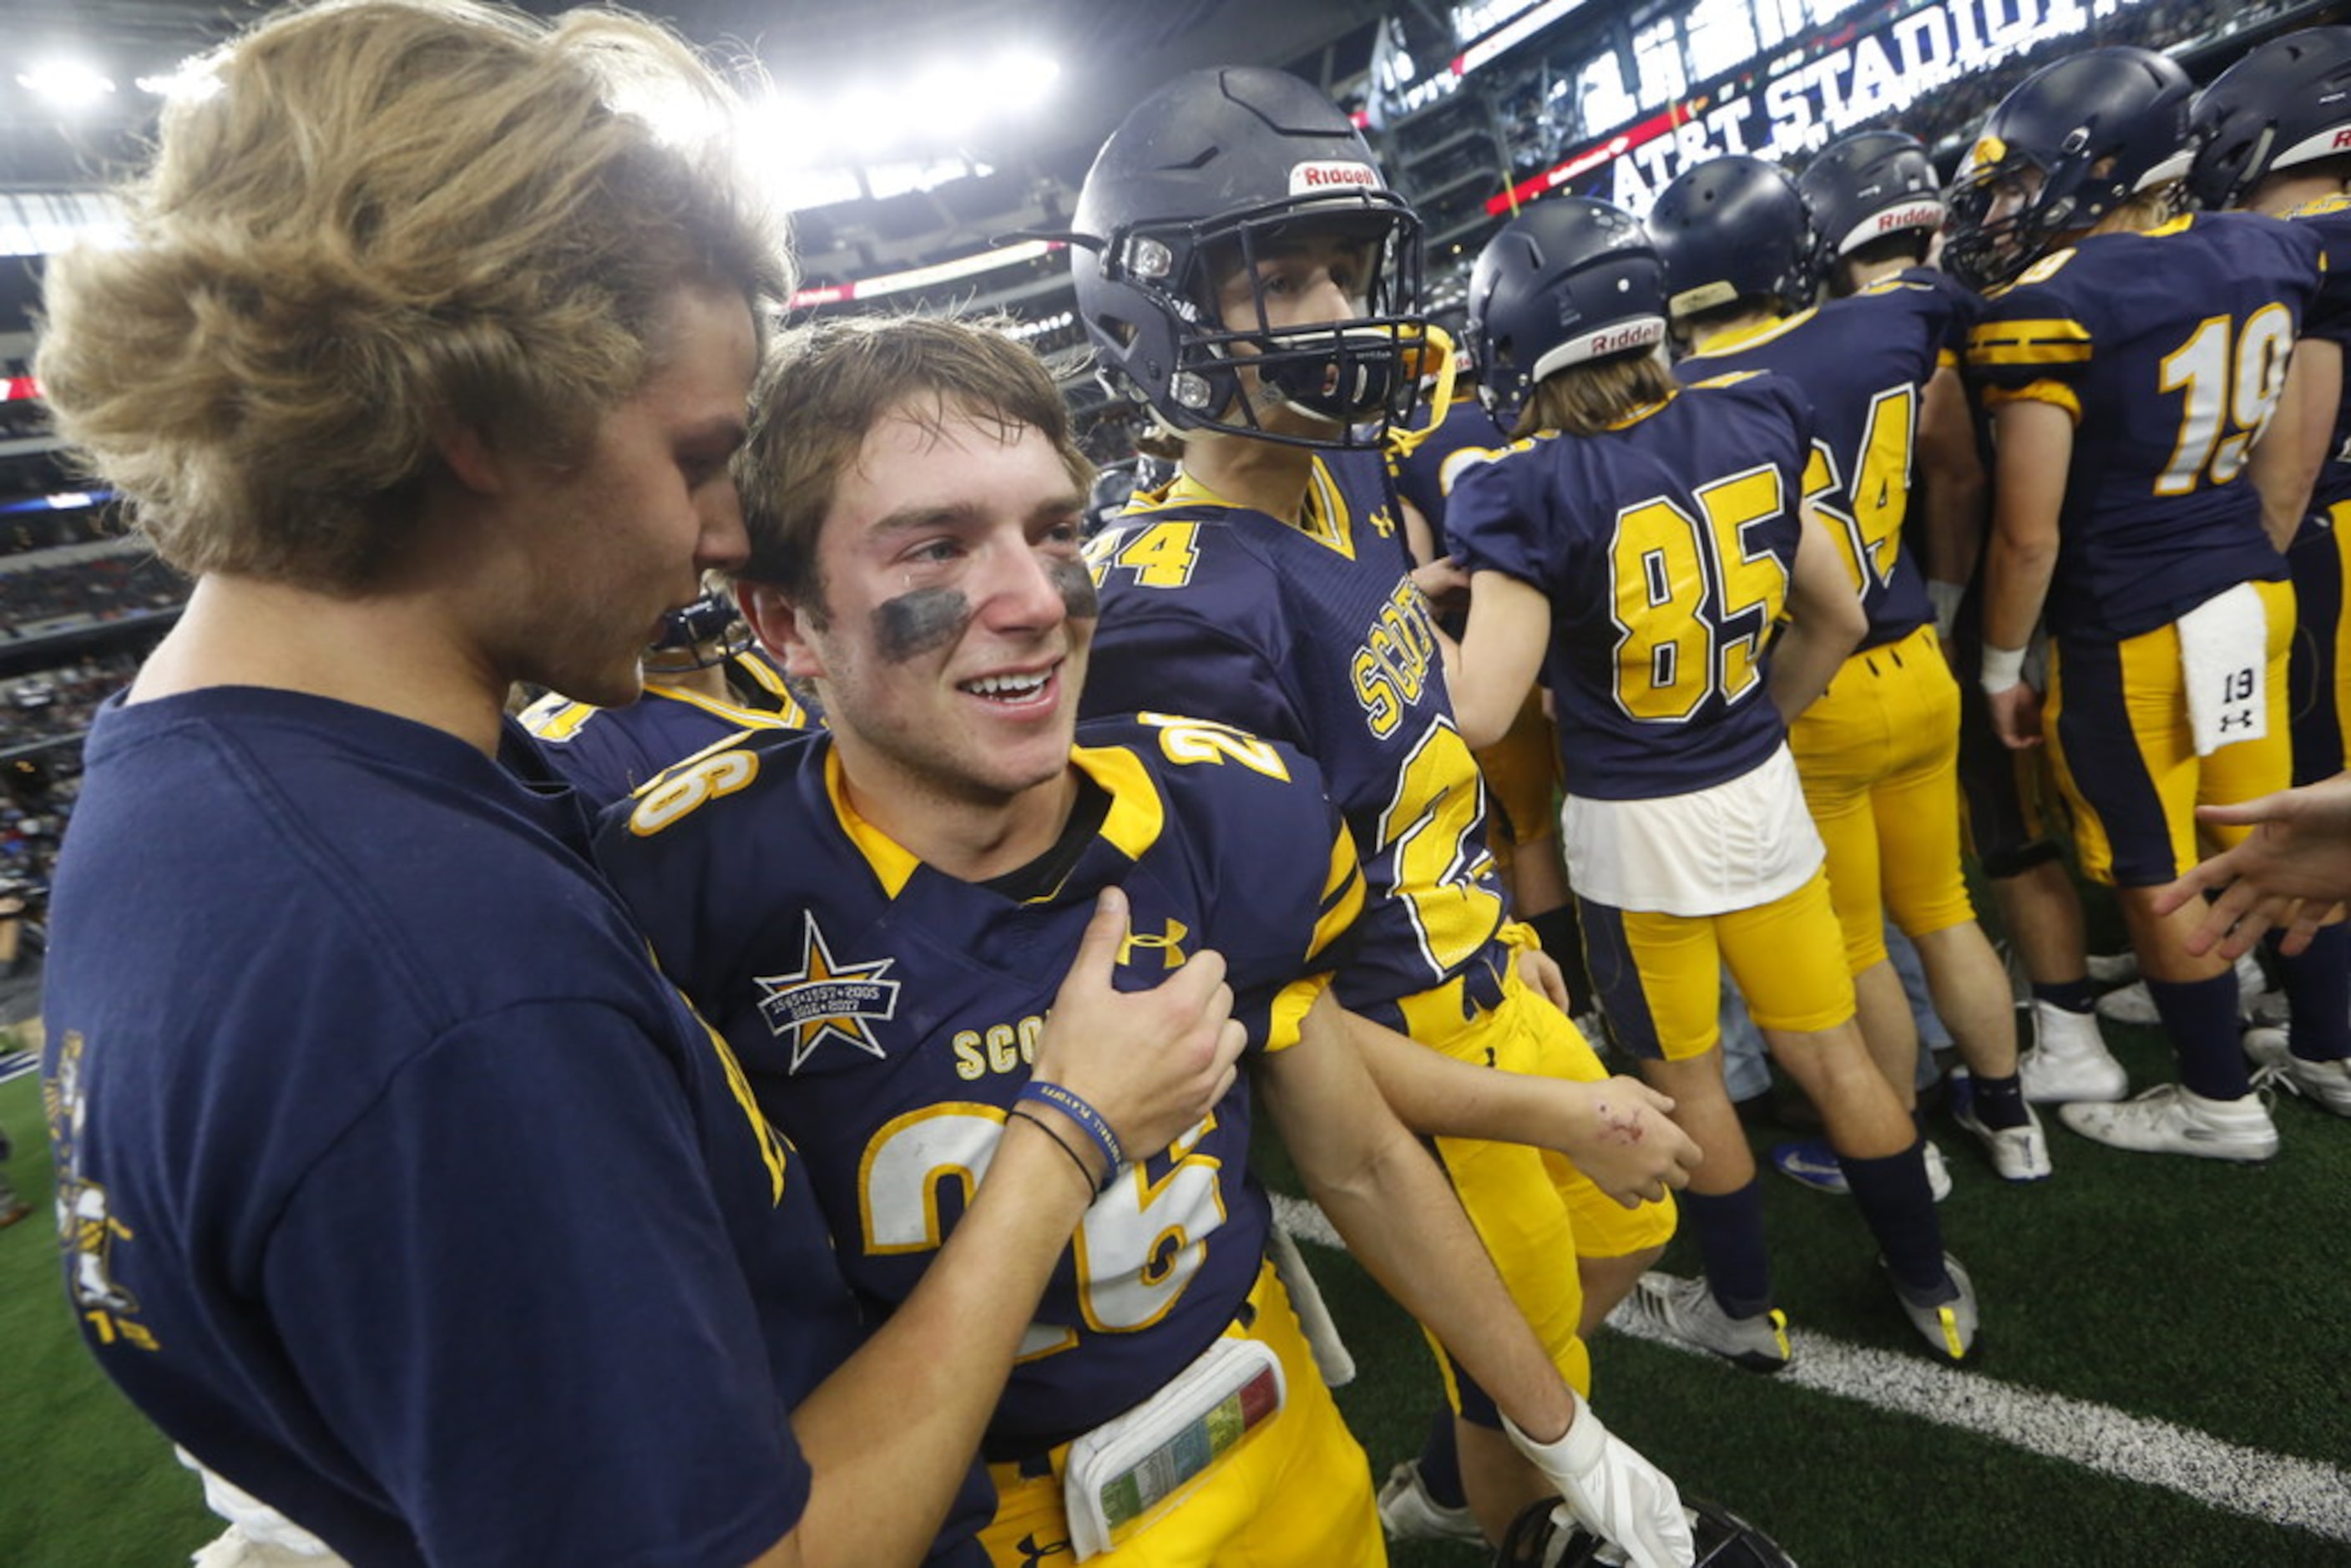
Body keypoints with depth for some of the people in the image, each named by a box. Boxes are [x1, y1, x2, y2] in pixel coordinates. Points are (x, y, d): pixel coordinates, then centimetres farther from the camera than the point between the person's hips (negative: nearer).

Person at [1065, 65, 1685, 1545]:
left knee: (1623, 1241, 28)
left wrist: (1508, 931, 16)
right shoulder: (1178, 608, -30)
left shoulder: (1351, 477, -2)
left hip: (1483, 977, 9)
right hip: (1395, 1056, -8)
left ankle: (1445, 1482, 50)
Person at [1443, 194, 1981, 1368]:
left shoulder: (1533, 491, -21)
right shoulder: (1749, 426, -4)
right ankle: (1934, 1289, 38)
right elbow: (1837, 621, 6)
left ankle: (1745, 1310, 37)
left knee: (1687, 1079, 16)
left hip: (1632, 830, -4)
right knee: (1832, 1054, 19)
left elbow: (1480, 713, -25)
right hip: (1761, 791, 5)